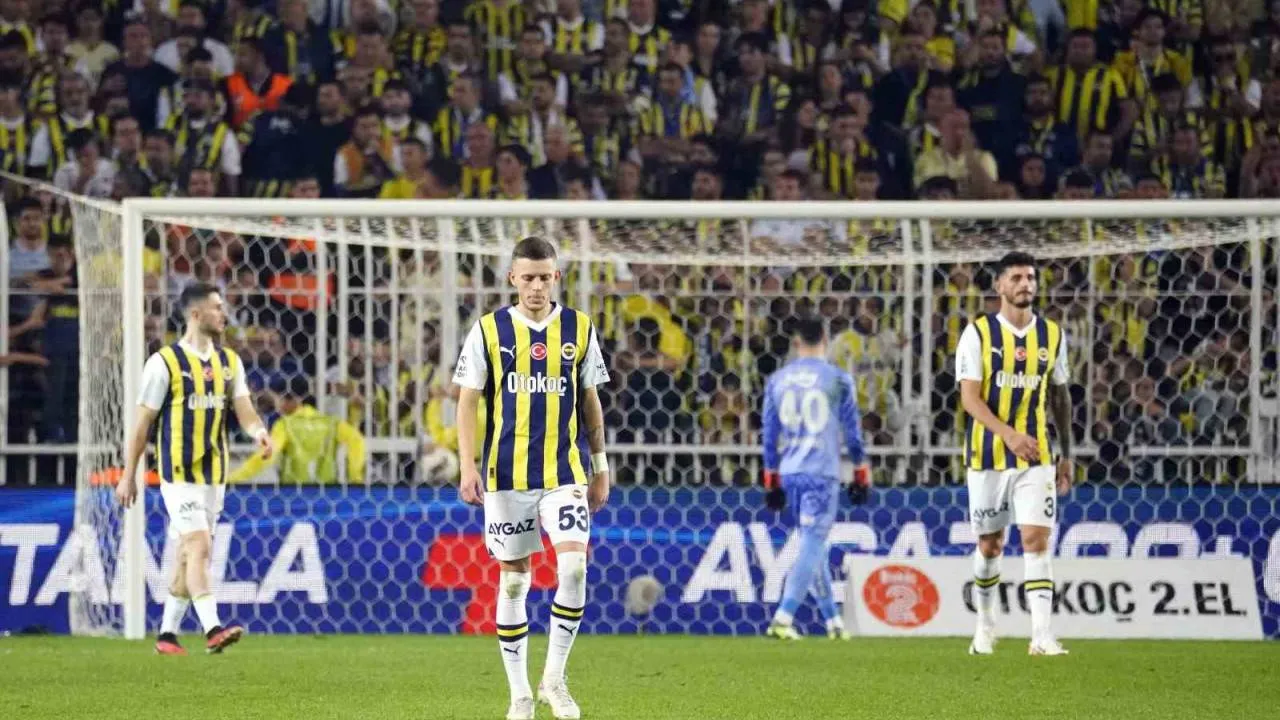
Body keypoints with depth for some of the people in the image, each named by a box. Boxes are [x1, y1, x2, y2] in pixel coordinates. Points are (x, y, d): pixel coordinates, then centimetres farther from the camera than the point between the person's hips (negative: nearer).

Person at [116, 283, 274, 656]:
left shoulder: (229, 361, 8)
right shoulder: (165, 363, -9)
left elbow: (244, 410, 1)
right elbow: (143, 422, -5)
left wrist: (259, 432, -23)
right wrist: (128, 476, -4)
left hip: (214, 472, 6)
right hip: (179, 473, -6)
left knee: (189, 552, 11)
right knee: (199, 546, -17)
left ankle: (167, 634, 19)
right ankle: (213, 630, -25)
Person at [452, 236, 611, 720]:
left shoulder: (579, 330, 5)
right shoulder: (489, 331, 0)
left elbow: (589, 402, 13)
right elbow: (468, 402, 1)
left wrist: (600, 468, 13)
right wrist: (468, 466, -9)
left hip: (564, 472, 1)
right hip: (507, 475, -1)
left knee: (574, 566, -16)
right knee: (513, 579, 4)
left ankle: (554, 679, -3)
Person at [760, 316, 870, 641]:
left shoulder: (777, 380, 7)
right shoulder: (838, 379, -4)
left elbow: (769, 435, 10)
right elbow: (853, 433, -1)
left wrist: (772, 483, 18)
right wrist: (861, 477, 9)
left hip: (789, 472, 4)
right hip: (821, 473, -4)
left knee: (813, 545, 16)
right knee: (811, 546, -5)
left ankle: (832, 619, 21)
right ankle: (783, 619, -18)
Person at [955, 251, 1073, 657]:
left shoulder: (1052, 335, 5)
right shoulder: (978, 333, -5)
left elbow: (1060, 396, 15)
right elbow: (970, 398, -12)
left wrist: (1067, 454, 14)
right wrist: (1008, 433, -27)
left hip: (1035, 456, 1)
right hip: (988, 455, -1)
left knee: (1036, 539, -12)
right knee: (990, 544, 9)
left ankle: (1042, 635, -16)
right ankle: (985, 626, 29)